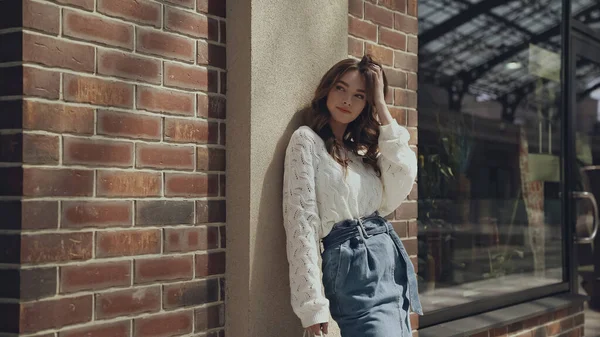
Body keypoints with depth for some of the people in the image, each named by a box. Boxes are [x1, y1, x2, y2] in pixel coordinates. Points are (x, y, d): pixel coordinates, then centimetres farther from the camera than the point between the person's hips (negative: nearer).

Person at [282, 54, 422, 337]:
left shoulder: (363, 146, 19)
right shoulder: (307, 139, -2)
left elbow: (404, 179, -1)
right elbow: (301, 222, -10)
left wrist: (382, 106, 3)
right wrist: (312, 302, -17)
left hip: (391, 258, 7)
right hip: (354, 265, -7)